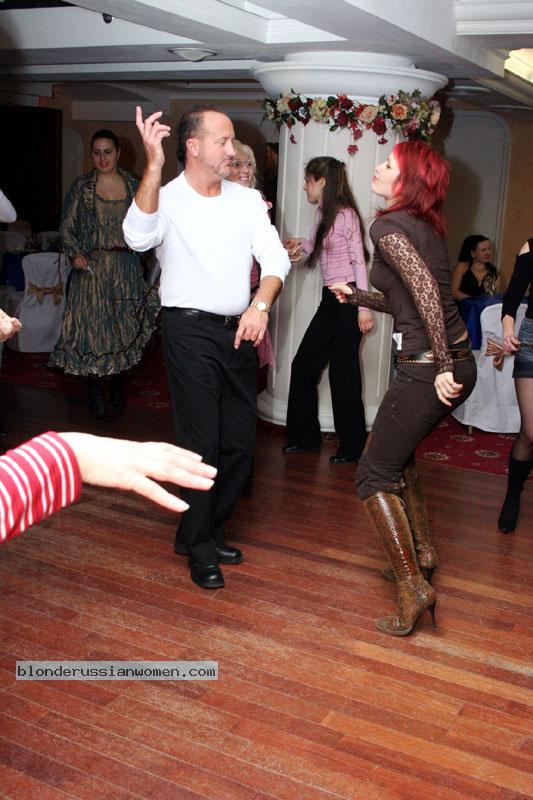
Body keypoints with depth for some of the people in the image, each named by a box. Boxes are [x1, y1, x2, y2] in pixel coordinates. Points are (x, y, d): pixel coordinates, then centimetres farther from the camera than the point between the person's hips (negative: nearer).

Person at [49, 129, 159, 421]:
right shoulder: (81, 187, 3)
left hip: (126, 267, 2)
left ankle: (117, 389, 22)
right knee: (93, 329, -4)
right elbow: (66, 227, 1)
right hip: (92, 267, -2)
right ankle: (96, 396, 6)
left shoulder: (133, 185, 8)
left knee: (126, 327, 3)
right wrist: (75, 254, -14)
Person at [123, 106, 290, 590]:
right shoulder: (167, 198, -7)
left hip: (239, 331, 6)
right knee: (202, 445, -2)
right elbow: (139, 237, -29)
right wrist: (153, 166, -37)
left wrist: (260, 305, -20)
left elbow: (276, 258, -2)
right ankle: (201, 552, 16)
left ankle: (207, 533, 31)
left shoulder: (248, 200, 8)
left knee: (241, 444, 11)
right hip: (190, 331, -5)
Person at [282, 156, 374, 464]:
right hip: (330, 300, 9)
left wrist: (364, 307, -19)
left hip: (349, 299, -9)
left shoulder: (345, 214, -11)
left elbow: (359, 260, -15)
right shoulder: (323, 213, 13)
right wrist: (302, 244, 15)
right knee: (304, 364, 8)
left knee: (343, 371, -3)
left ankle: (353, 446, 11)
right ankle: (305, 436, 21)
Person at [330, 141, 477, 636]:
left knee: (375, 474, 3)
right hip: (458, 363, 9)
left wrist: (443, 367, -23)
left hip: (428, 370, -9)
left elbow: (425, 290, -23)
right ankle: (422, 551, 34)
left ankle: (412, 586, 2)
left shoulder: (388, 226, -11)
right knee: (394, 450, 27)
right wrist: (358, 297, 23)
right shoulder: (425, 226, 15)